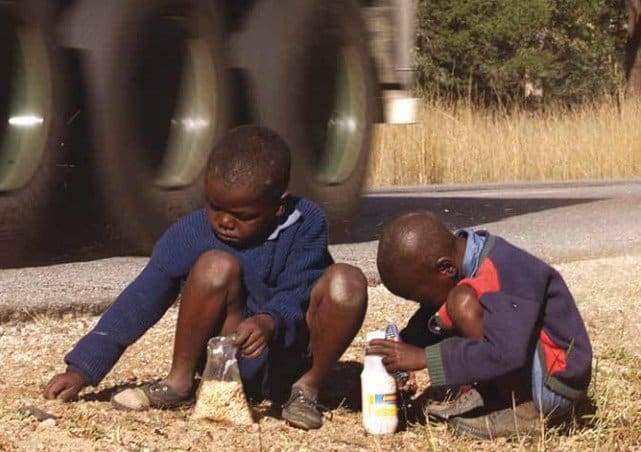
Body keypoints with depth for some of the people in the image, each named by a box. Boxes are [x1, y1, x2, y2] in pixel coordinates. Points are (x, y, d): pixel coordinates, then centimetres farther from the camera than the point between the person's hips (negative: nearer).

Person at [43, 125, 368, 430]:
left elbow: (295, 297, -15)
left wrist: (269, 322, -40)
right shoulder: (189, 236, -10)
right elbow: (140, 302, -8)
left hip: (291, 362, 0)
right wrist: (81, 371, -11)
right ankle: (179, 384, -10)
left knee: (347, 281, -28)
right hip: (230, 362, 0)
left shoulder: (305, 225, -10)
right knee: (217, 265, -28)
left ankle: (307, 390, -8)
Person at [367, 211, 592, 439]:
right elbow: (427, 321, 12)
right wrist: (400, 351, -4)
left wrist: (424, 357, -31)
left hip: (555, 386, -9)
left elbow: (505, 355, -36)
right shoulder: (458, 258, -1)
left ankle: (523, 409, -16)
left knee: (464, 304, -25)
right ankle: (487, 396, 1)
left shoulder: (499, 274, -26)